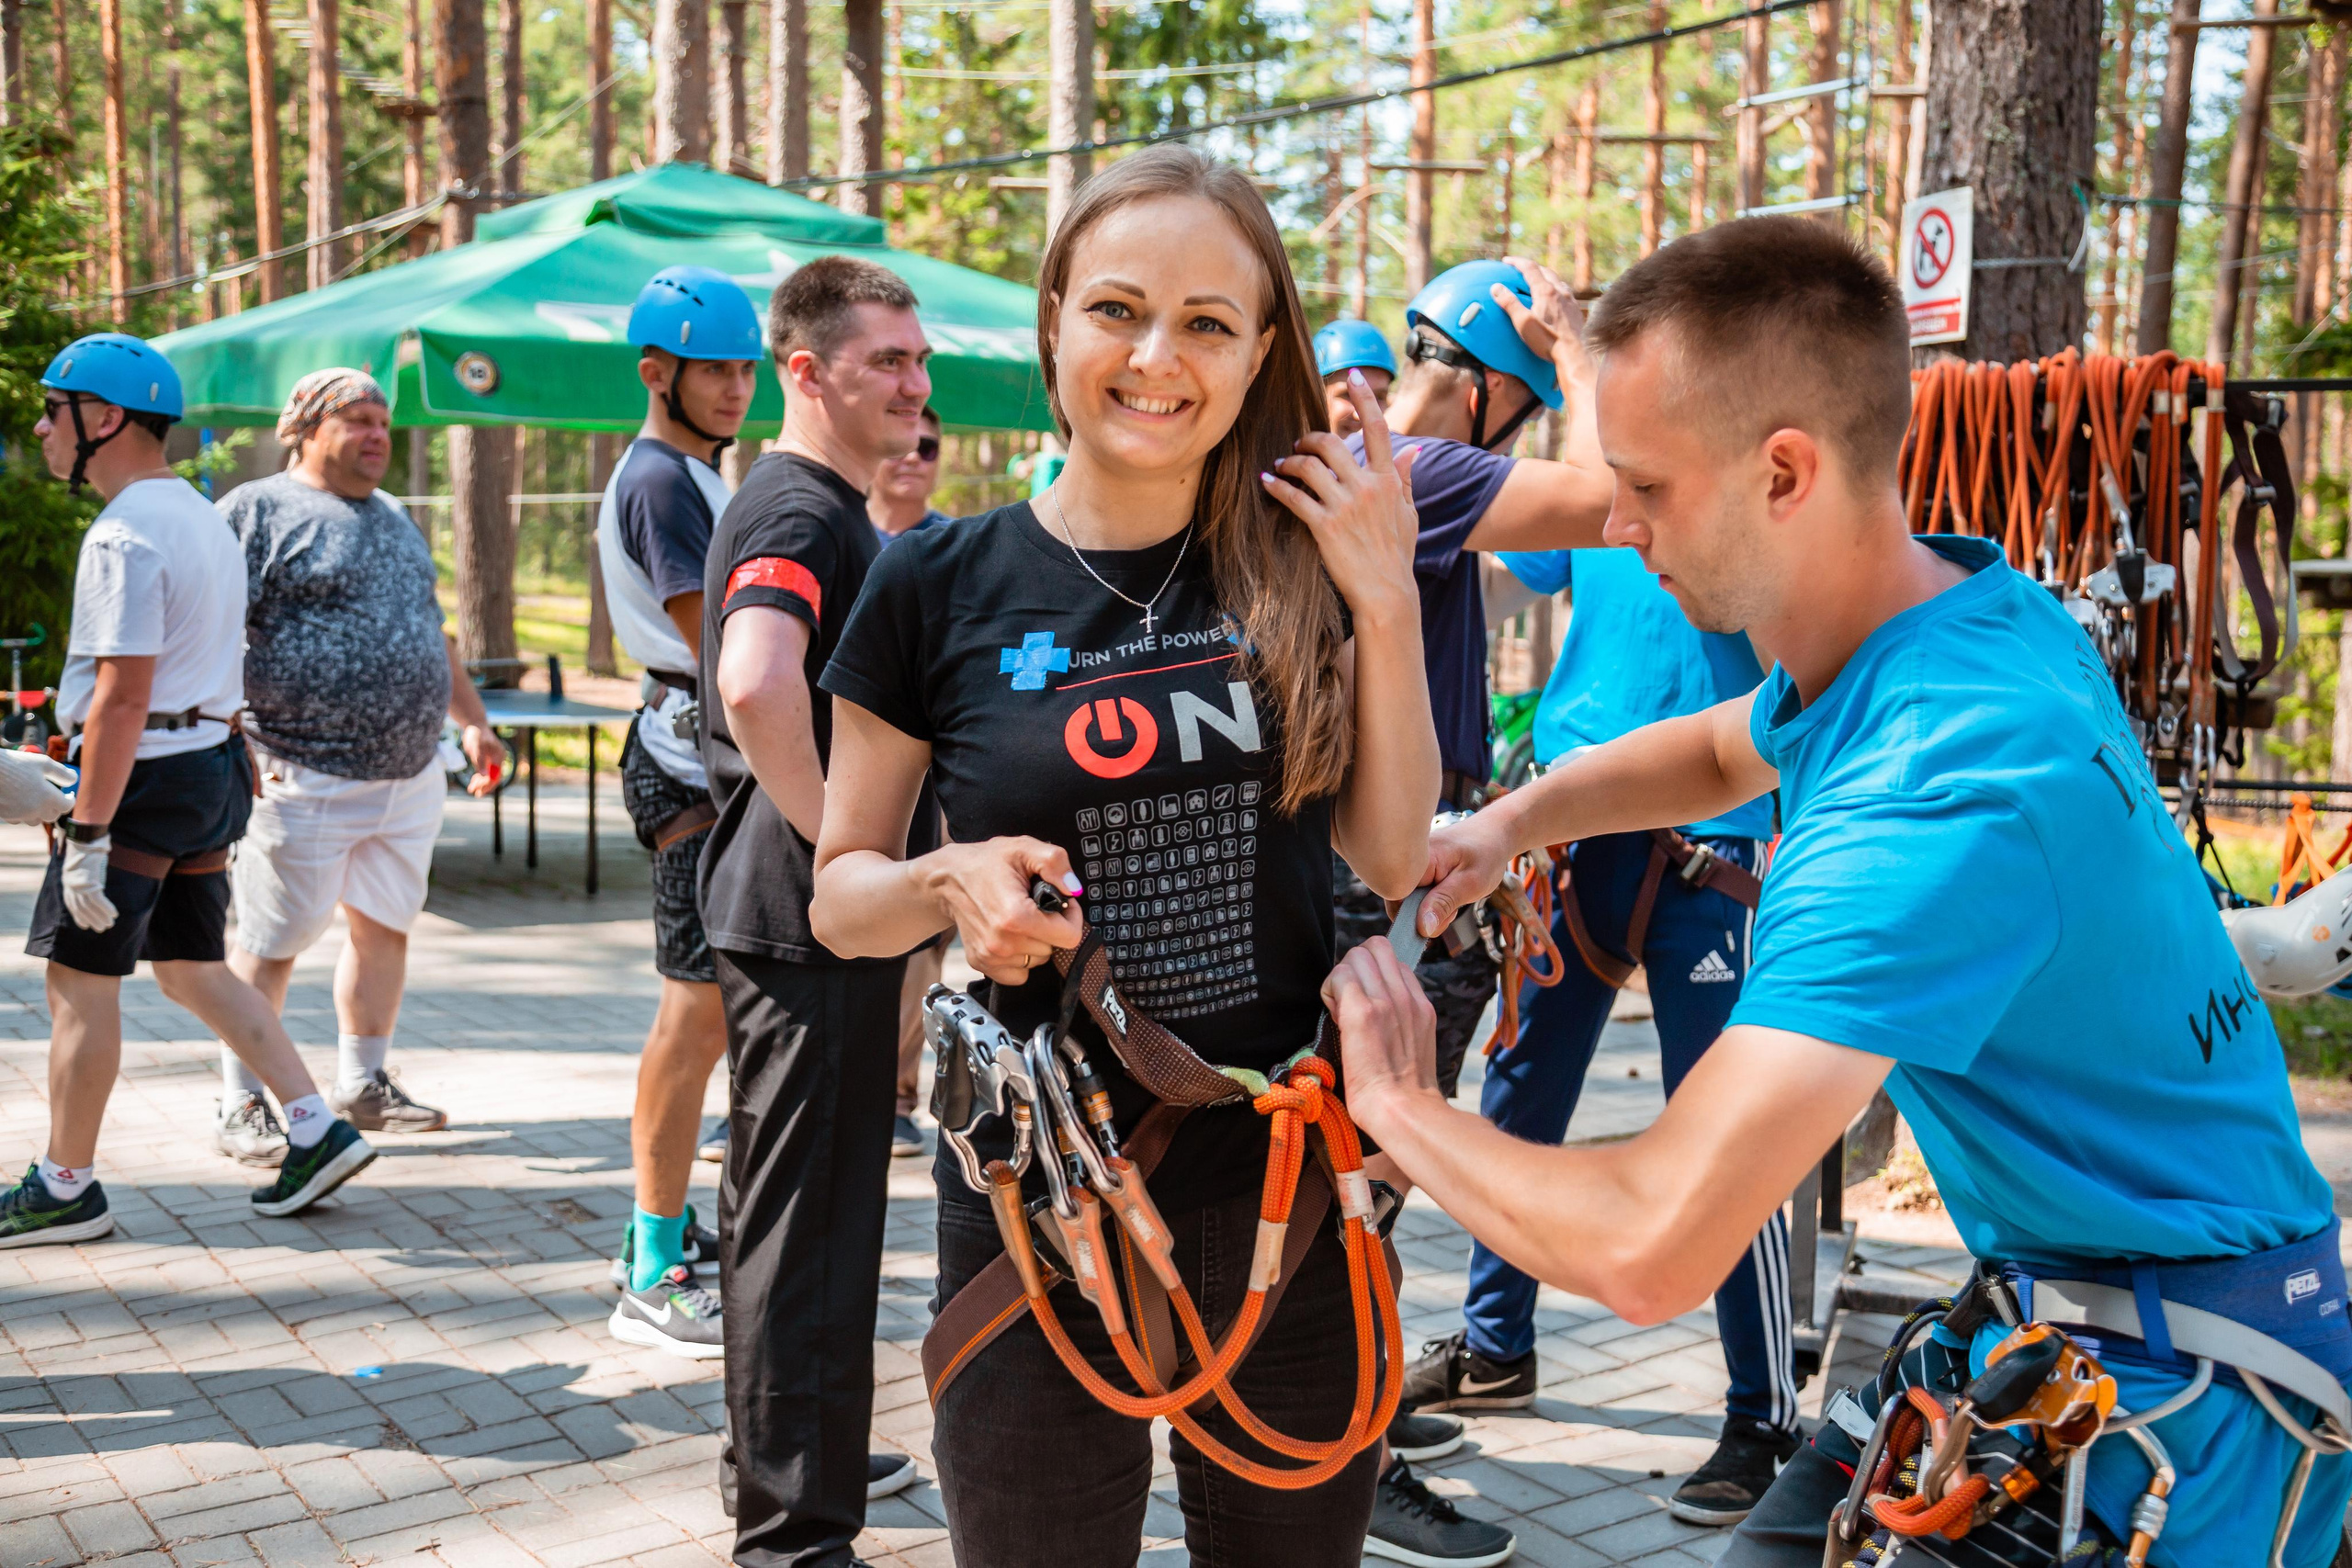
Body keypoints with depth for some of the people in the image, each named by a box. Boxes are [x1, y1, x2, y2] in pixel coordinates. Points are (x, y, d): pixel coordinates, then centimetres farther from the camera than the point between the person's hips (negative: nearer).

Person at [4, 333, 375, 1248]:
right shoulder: (202, 515, 15)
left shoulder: (126, 534, -16)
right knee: (191, 967, 16)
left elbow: (122, 699, -22)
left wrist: (88, 833, -20)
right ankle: (316, 1129, 14)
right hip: (212, 765, 9)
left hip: (145, 771, -9)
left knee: (80, 980, 1)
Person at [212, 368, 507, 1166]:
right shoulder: (257, 510, -5)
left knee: (385, 929, 13)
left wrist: (473, 721, 26)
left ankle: (363, 1085, 26)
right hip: (303, 779, -7)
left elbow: (430, 633, 28)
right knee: (269, 945, 1)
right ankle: (241, 1107, 12)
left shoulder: (394, 519, 19)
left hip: (409, 777, 7)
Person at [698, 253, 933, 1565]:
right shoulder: (800, 511, -17)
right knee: (809, 1220, -2)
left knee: (795, 1207, 20)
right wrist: (832, 834, -25)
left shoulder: (832, 511, 17)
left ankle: (796, 1460, 36)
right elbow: (757, 683, -37)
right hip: (813, 920, -11)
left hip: (819, 915, 11)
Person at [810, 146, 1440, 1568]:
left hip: (1290, 1192, 2)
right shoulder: (944, 587, -6)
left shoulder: (1301, 568, 1)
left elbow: (1396, 857, 0)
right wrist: (950, 882, -19)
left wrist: (1387, 604, -9)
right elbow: (841, 895, 2)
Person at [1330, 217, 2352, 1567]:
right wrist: (1507, 822, 3)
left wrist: (1394, 1104, -19)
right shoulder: (1971, 590, -2)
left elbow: (1648, 1249, -37)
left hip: (2176, 1398, -8)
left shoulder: (1941, 795, -33)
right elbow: (1719, 749, 21)